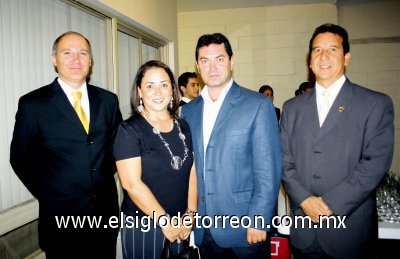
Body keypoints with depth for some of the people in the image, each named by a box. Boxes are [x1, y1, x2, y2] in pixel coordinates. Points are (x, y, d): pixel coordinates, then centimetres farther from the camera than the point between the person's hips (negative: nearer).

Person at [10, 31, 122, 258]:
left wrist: (106, 176, 5)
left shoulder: (108, 100, 2)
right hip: (61, 214, -3)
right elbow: (21, 158, -1)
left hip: (106, 209, 4)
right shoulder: (33, 104, -8)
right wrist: (48, 194, 1)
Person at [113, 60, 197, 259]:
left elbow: (192, 171, 3)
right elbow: (132, 184, -16)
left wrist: (191, 213, -6)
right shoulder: (129, 130, -11)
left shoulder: (183, 127, 5)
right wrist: (165, 221, -14)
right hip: (143, 228, -4)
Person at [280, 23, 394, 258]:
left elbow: (376, 162, -11)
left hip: (350, 229, -2)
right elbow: (285, 161, 3)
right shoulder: (292, 107, 7)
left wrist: (330, 204, -16)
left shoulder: (376, 104, -3)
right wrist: (304, 200, -11)